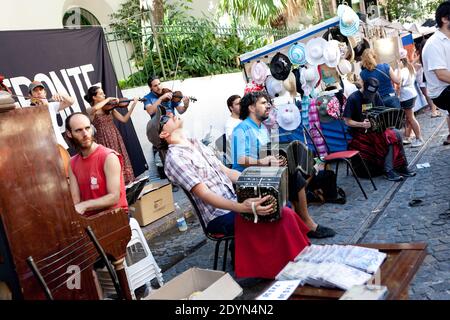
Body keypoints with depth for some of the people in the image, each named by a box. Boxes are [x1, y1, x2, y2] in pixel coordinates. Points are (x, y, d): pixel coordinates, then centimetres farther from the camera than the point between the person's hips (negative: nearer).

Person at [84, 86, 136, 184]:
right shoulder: (90, 111, -5)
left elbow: (124, 119, 4)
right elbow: (96, 108, -30)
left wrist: (133, 105, -3)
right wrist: (108, 99, -18)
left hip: (115, 139, 4)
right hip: (104, 141, -4)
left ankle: (125, 182, 14)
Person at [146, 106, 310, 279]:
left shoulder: (196, 143, 13)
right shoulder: (175, 158, -12)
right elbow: (204, 194, -20)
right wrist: (242, 208, -32)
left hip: (235, 202, 8)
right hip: (220, 217, -8)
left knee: (284, 206, -5)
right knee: (282, 216, -18)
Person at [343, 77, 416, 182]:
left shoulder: (375, 95, 7)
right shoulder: (353, 98, -11)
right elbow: (347, 121, -12)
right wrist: (362, 124, -27)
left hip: (375, 128, 7)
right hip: (360, 132, -7)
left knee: (396, 134, -20)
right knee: (390, 137, -26)